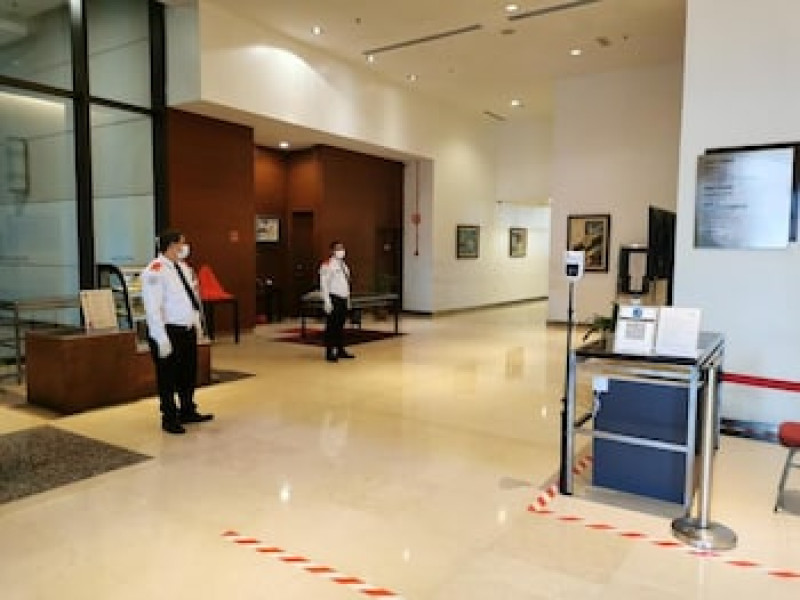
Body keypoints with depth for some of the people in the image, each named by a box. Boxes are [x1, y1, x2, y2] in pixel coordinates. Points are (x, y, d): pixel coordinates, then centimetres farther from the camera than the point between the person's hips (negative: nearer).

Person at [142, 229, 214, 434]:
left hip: (188, 330, 9)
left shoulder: (184, 268, 10)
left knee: (189, 373, 20)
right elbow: (153, 308, -21)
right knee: (168, 376, 5)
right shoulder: (156, 271, -17)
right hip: (169, 331, -9)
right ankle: (169, 418, 20)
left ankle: (188, 411, 38)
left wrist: (197, 323, 15)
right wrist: (162, 338, -23)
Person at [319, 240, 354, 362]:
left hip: (343, 298, 8)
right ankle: (329, 352, 1)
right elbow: (324, 284, -14)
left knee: (341, 326, 13)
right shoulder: (327, 265, -9)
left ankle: (340, 350, 21)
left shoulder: (343, 265, 15)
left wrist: (347, 298, 17)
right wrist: (327, 301, -19)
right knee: (331, 326, -5)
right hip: (333, 298, -8)